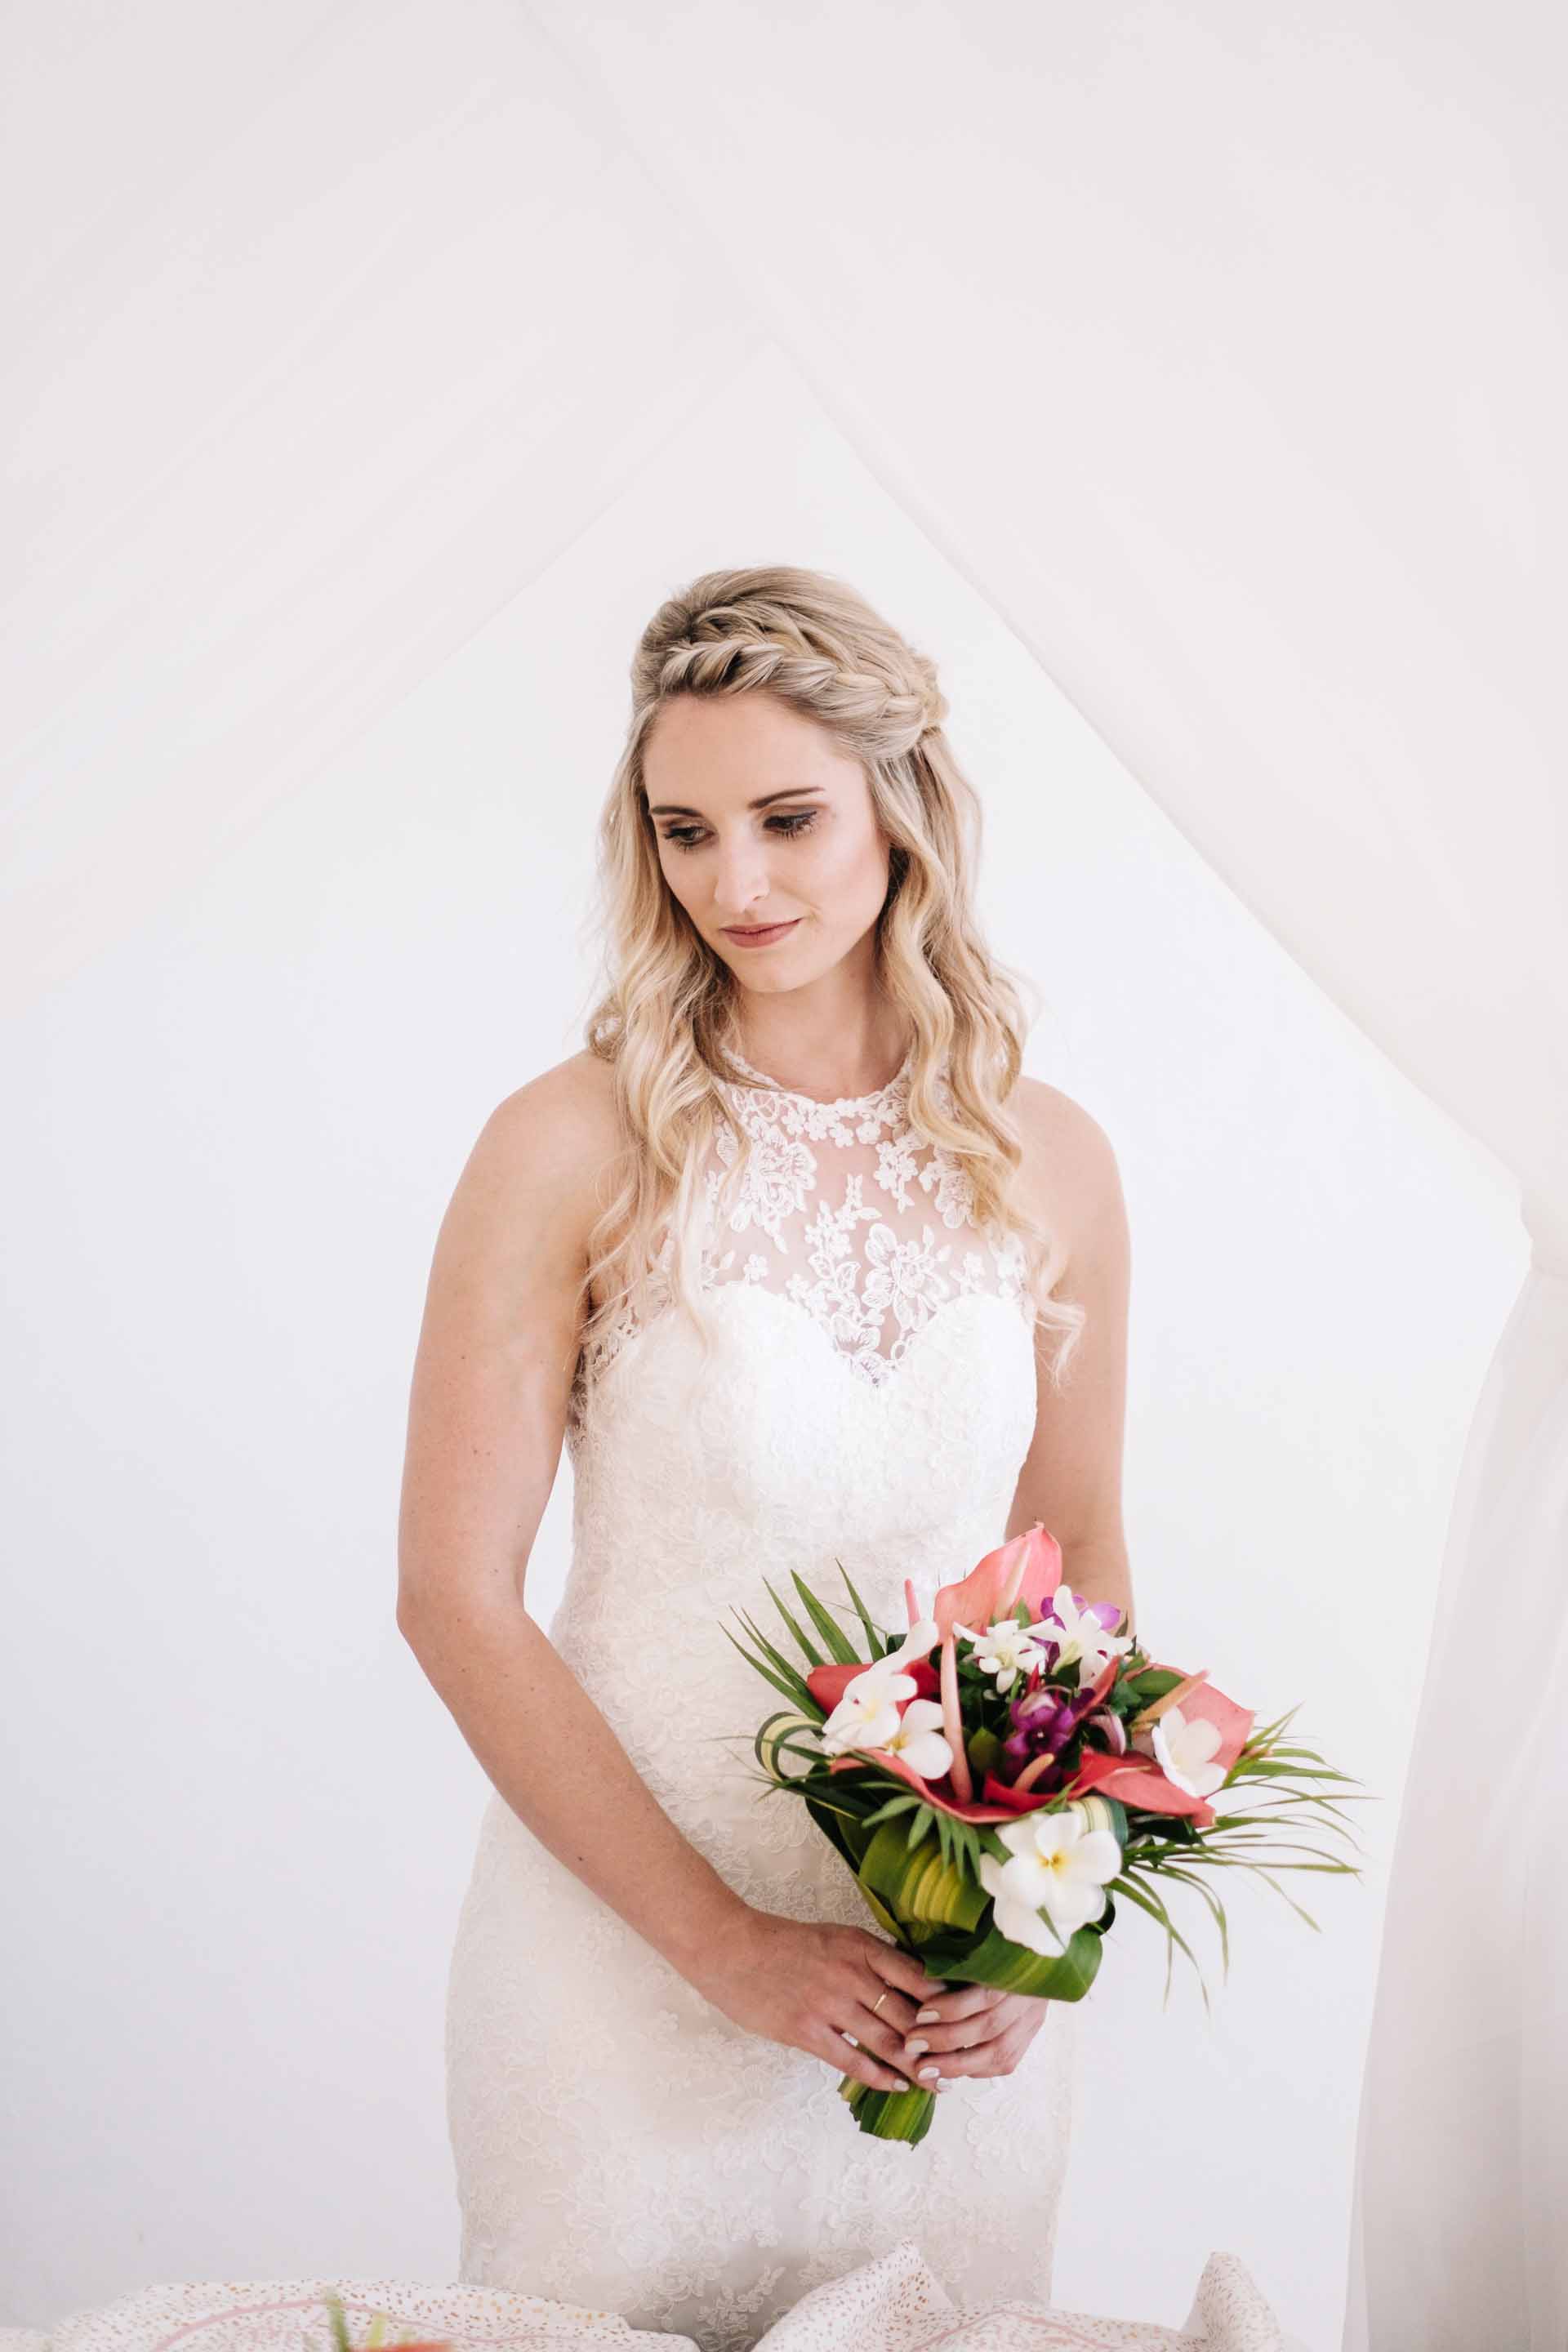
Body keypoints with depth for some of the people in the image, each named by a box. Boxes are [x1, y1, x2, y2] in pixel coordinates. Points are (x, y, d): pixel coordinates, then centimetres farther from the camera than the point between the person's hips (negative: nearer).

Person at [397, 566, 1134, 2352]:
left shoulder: (1049, 1162, -2)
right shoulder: (570, 1151, -12)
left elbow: (1080, 1566, 6)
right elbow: (455, 1597, -11)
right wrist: (725, 1939, -14)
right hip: (625, 1954, -2)